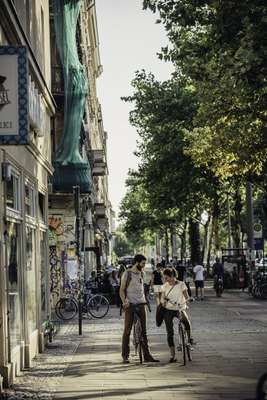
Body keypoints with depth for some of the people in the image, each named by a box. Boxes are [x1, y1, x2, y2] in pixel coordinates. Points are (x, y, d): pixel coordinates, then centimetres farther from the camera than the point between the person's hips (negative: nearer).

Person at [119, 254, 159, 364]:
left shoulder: (141, 273, 13)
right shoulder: (127, 274, -4)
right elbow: (122, 290, -5)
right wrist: (124, 301, -18)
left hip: (141, 304, 6)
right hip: (130, 305, -6)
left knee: (143, 330, 6)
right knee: (127, 330, -3)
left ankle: (147, 355, 9)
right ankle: (125, 356, 2)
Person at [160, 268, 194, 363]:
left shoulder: (181, 284, -4)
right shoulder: (165, 286, 3)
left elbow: (186, 296, -8)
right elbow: (162, 298, 3)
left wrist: (185, 300, -30)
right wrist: (163, 301, -20)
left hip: (180, 309, -2)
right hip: (168, 310, 2)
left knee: (186, 322, -33)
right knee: (170, 333, -2)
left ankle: (189, 338, -8)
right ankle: (172, 356, 3)